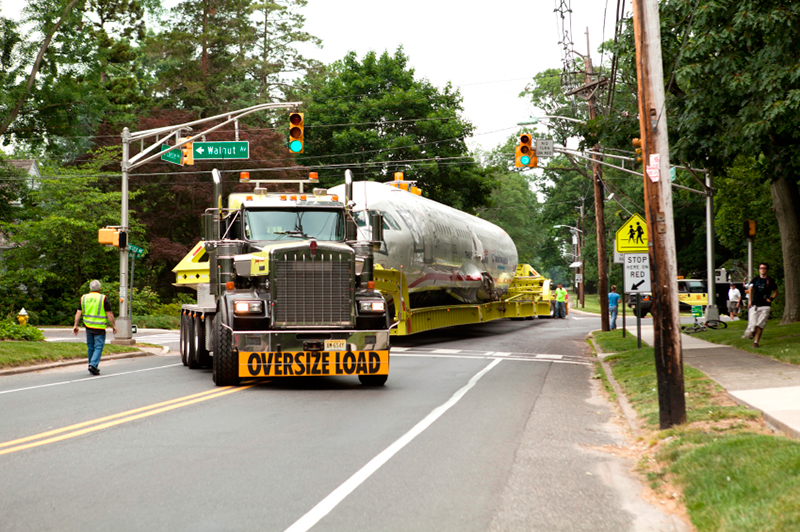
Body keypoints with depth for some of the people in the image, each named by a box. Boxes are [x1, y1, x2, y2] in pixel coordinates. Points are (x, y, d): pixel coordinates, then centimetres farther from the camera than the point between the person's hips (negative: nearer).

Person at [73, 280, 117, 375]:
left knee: (91, 348, 15)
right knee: (98, 347, -2)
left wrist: (75, 325, 7)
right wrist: (113, 325, 1)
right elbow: (109, 314, -7)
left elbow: (78, 313, 3)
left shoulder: (84, 298, 5)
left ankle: (92, 366, 21)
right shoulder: (103, 298, -7)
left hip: (88, 327, 4)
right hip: (99, 328, -4)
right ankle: (93, 365, -18)